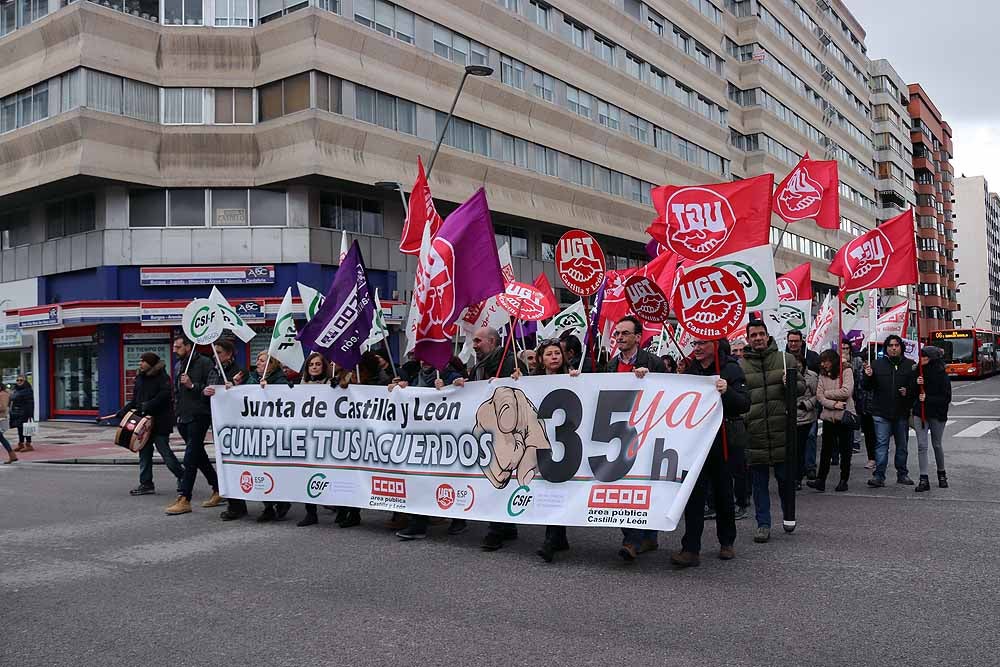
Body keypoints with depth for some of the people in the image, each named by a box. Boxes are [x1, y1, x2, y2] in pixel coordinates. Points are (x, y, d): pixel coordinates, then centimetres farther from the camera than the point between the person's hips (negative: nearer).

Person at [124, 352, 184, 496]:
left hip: (159, 421, -8)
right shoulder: (139, 378, 13)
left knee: (165, 451, -5)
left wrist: (148, 406, -24)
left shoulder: (162, 377, -9)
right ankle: (146, 484, 16)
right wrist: (123, 411, 6)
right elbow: (135, 400, 17)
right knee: (144, 453, 9)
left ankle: (182, 478, 8)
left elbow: (165, 395, -22)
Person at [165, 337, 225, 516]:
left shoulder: (204, 363, -9)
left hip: (199, 417, -9)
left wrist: (192, 385, -20)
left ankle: (184, 499, -7)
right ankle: (218, 490, 24)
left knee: (190, 459, -9)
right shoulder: (178, 366, 17)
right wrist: (177, 412, 20)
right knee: (199, 456, 14)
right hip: (183, 418, 9)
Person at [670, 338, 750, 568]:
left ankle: (727, 543, 29)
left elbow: (745, 404, -14)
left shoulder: (730, 369, -6)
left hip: (723, 439, -3)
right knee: (694, 491, -4)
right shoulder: (691, 369, 9)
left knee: (722, 490, 10)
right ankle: (691, 549, -5)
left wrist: (727, 391, -31)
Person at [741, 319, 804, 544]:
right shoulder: (740, 365, 5)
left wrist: (792, 385, -9)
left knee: (785, 477, 10)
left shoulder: (786, 359, 7)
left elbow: (803, 385, 13)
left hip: (782, 430, 0)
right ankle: (763, 523, 16)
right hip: (753, 432, 0)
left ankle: (789, 516, 33)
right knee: (759, 481, 6)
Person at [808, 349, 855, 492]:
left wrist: (827, 393, -5)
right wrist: (833, 404, -15)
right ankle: (820, 480, 2)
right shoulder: (823, 374, 9)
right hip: (828, 416, 3)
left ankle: (844, 480, 15)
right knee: (826, 450, 2)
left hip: (845, 416, -3)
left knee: (845, 450, 6)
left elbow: (846, 392, -15)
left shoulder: (847, 371, -2)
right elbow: (819, 396, 0)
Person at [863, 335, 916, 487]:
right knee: (881, 444, -5)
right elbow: (867, 387, 4)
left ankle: (902, 474, 25)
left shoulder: (910, 365, 5)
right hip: (881, 413, -1)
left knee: (902, 445, 13)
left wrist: (908, 392, -12)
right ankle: (879, 476, -5)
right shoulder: (877, 364, 4)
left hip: (902, 413, 2)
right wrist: (868, 376, -15)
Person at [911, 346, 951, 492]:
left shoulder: (942, 374, -9)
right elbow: (912, 393, 6)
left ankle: (941, 474, 32)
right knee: (922, 445, -4)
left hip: (937, 414, -3)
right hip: (920, 414, 3)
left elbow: (947, 398, -10)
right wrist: (916, 384, -13)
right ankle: (924, 480, -5)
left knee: (937, 445, 11)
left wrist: (928, 399, -19)